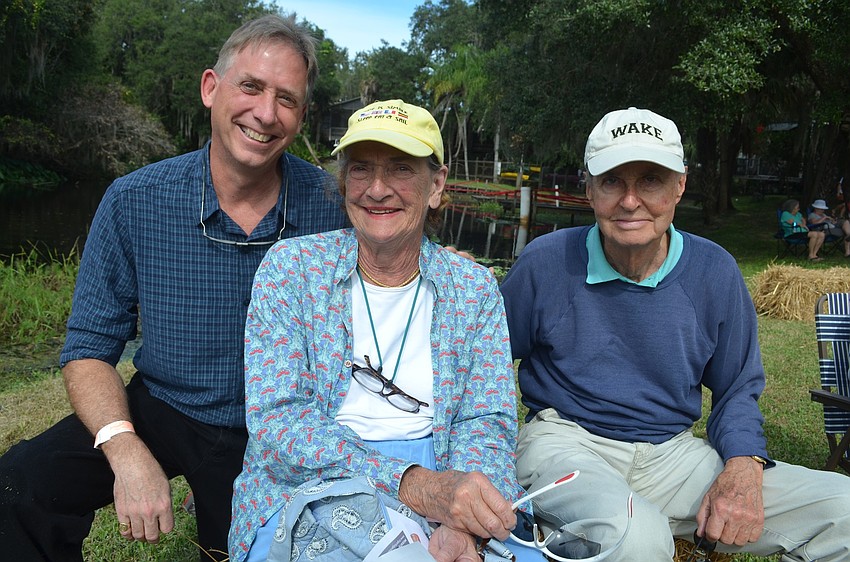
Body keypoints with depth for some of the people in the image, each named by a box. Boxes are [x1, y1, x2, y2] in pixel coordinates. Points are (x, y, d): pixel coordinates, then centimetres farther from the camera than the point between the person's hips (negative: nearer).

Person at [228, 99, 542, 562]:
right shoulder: (291, 267, -1)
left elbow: (486, 425, 0)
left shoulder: (474, 289, 5)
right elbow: (276, 420, -11)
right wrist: (415, 485, -25)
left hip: (439, 483, 3)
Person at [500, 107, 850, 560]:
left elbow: (737, 389, 11)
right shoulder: (545, 262, -6)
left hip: (673, 452, 4)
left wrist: (743, 468, -7)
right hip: (565, 442, -3)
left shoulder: (714, 271, 2)